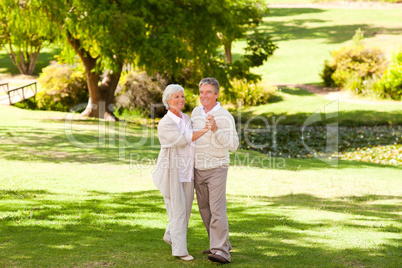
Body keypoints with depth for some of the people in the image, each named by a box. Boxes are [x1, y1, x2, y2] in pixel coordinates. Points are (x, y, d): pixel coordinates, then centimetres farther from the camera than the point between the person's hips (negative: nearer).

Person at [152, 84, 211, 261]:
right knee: (177, 210, -4)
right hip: (172, 171, -7)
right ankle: (180, 250, 4)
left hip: (186, 171, 8)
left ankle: (170, 236, 36)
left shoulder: (185, 118, 10)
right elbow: (182, 141, -23)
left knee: (186, 208, 14)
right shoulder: (165, 123, -15)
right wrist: (204, 130, -22)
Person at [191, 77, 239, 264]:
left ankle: (221, 252, -18)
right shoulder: (196, 112, 5)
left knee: (217, 210, -15)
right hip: (198, 169, 7)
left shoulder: (225, 116, -13)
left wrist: (216, 129, -29)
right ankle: (220, 243, 26)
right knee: (205, 209, 12)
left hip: (217, 169, -7)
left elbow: (233, 145, -18)